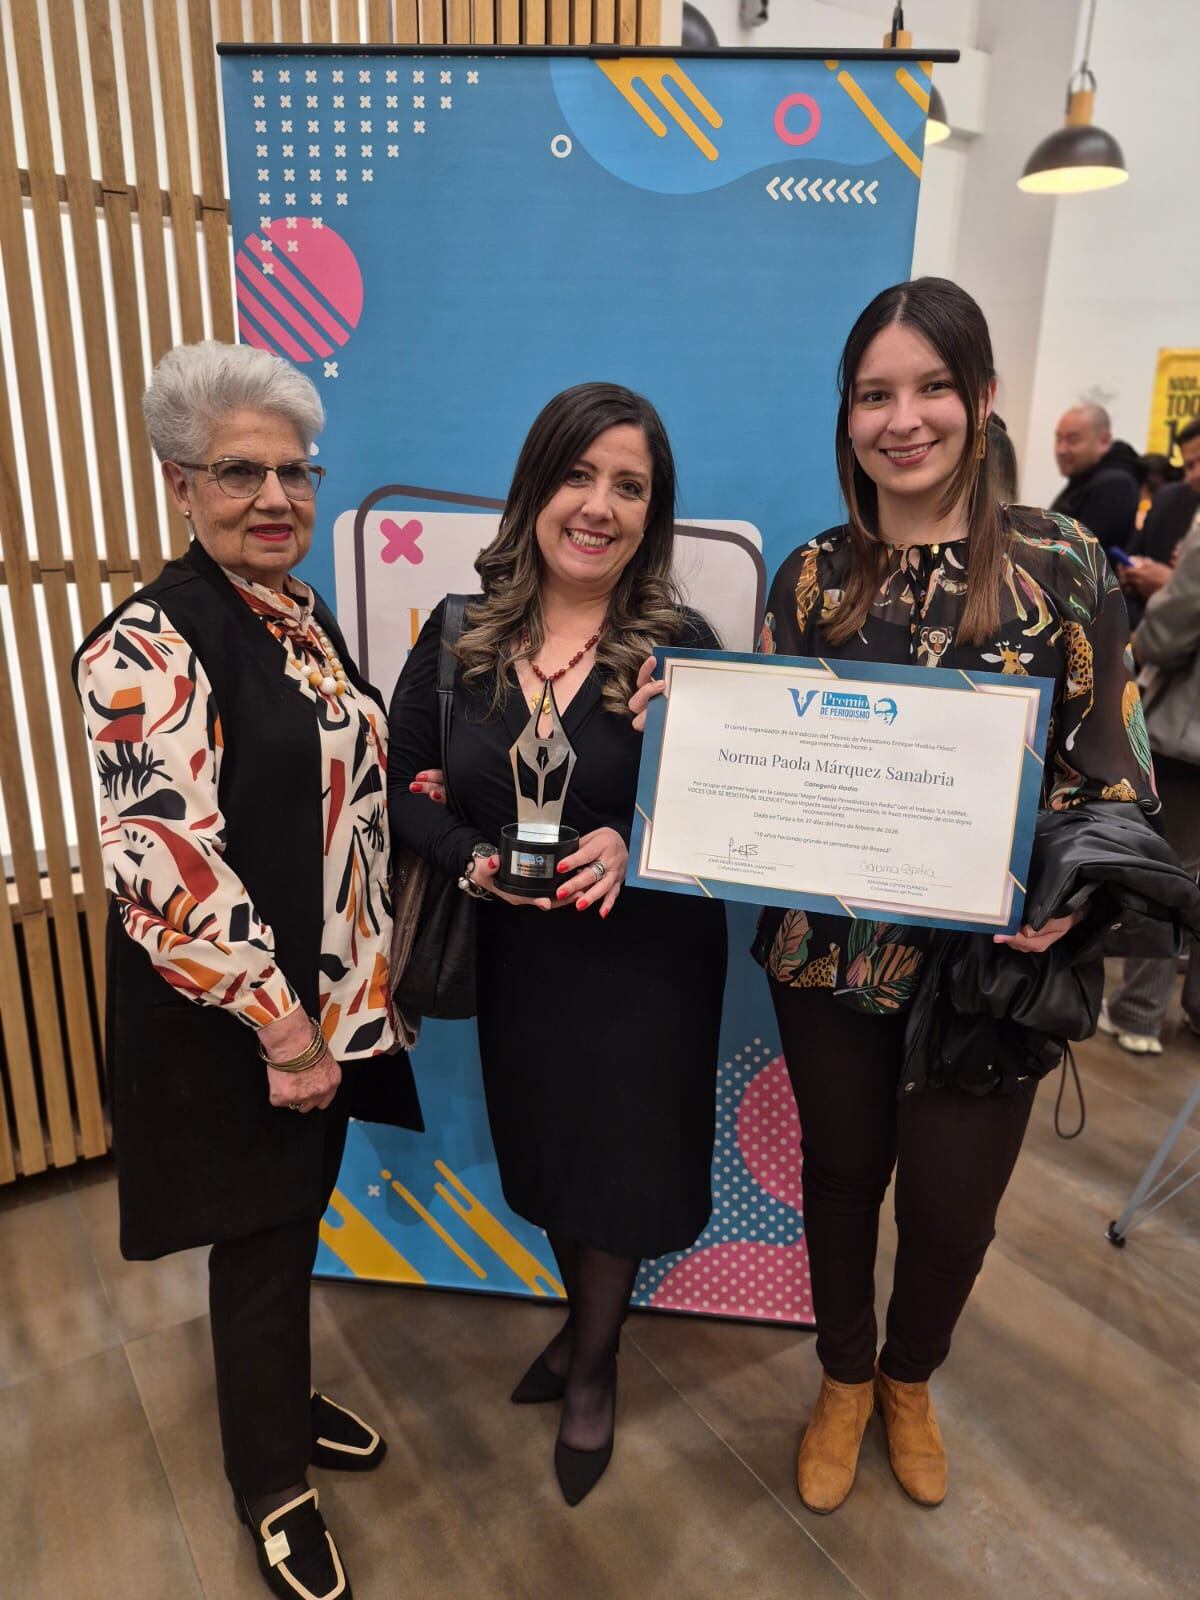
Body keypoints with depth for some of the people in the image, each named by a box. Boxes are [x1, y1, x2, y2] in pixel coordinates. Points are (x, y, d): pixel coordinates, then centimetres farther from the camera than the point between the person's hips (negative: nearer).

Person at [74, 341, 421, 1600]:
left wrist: (339, 1004, 14)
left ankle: (283, 1405, 48)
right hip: (230, 1023, -7)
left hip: (331, 1001, 7)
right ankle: (273, 1486, 36)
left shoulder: (307, 620, 7)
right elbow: (161, 864, -25)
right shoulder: (150, 644, -19)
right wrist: (277, 1022, -19)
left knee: (295, 1226, 23)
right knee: (260, 1245, 11)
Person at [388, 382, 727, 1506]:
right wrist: (475, 859, -19)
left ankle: (593, 1369, 46)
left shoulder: (681, 648, -13)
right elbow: (401, 786, -2)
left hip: (645, 960, -2)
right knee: (546, 1150, 23)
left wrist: (629, 846, -27)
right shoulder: (459, 635, -6)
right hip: (515, 954, 3)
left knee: (619, 1162, 14)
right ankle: (582, 1318, 55)